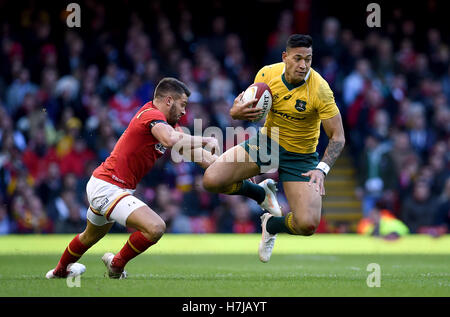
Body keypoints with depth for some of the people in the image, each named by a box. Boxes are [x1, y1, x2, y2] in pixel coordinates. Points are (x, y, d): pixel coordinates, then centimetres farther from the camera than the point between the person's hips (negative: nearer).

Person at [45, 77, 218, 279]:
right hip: (107, 188, -11)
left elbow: (191, 150, 11)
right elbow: (171, 141, -40)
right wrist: (206, 140, -28)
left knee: (92, 235, 35)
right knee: (155, 228, -24)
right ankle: (117, 265, 1)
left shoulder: (169, 123, 10)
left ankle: (60, 270, 60)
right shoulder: (152, 115, -20)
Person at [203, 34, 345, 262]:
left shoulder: (319, 89, -23)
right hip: (265, 142, 3)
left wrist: (322, 169, -32)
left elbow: (337, 137, -17)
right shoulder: (267, 74, -13)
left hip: (300, 157, -2)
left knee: (308, 224, -20)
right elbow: (253, 111, 3)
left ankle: (271, 224, 18)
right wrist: (236, 113, -22)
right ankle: (262, 192, 12)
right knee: (211, 180, -19)